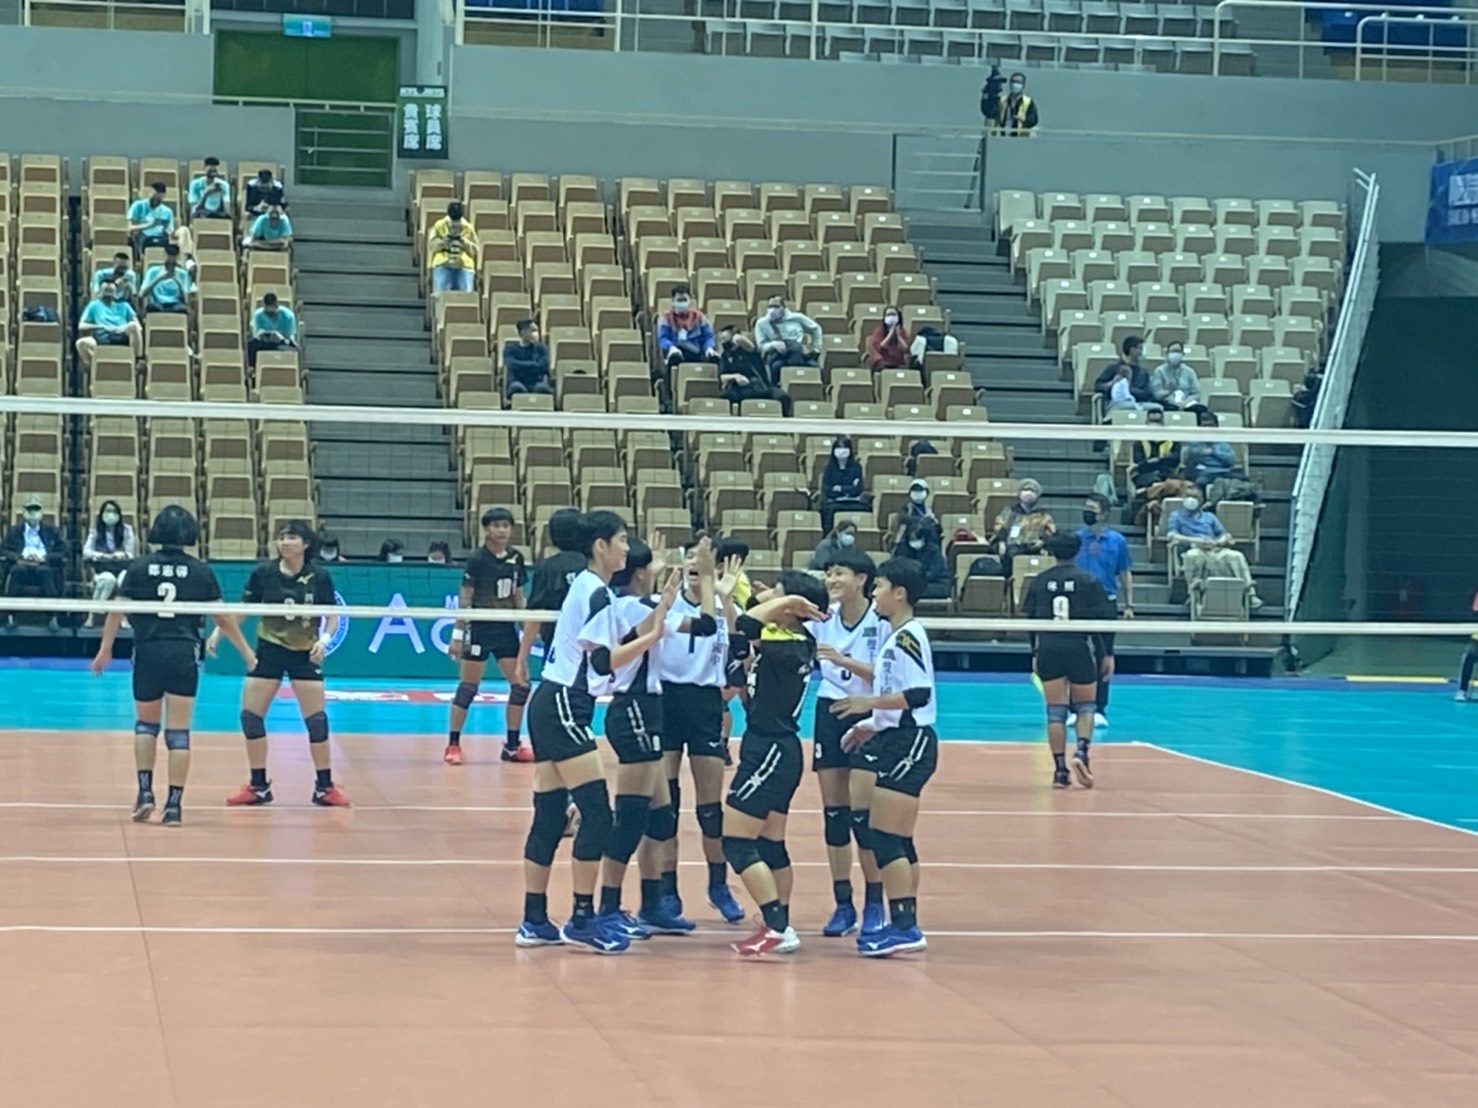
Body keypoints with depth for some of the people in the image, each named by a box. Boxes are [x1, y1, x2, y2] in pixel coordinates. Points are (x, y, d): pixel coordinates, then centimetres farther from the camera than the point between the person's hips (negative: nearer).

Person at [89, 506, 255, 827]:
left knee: (146, 724, 19)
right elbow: (223, 619, 6)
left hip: (148, 653, 0)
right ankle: (174, 805, -1)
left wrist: (105, 649, 8)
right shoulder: (201, 571, 2)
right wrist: (246, 651, 17)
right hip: (184, 655, 0)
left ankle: (145, 791, 7)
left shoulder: (140, 568, 1)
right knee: (178, 731, 2)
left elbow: (118, 611, -1)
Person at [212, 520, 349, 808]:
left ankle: (324, 787, 10)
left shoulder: (319, 577, -8)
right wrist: (218, 632, -6)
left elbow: (332, 617, -1)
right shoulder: (263, 573, -6)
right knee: (250, 715, -3)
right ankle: (258, 786, 11)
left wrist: (325, 639, -19)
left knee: (316, 719, -4)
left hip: (305, 653, -1)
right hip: (269, 650, 1)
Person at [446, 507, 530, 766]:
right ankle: (453, 744, 7)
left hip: (506, 628, 6)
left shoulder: (516, 557, 5)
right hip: (480, 628, -6)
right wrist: (458, 633, -14)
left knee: (521, 684, 4)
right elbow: (465, 598, -10)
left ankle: (512, 745, 15)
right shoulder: (478, 558, -11)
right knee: (468, 686, -2)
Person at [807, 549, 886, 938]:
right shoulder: (823, 618, 2)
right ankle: (842, 905, 12)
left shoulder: (881, 621, -12)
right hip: (829, 714, 5)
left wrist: (844, 660, -30)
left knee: (862, 815, -7)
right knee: (833, 814, 5)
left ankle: (874, 905, 5)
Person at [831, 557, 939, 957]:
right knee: (898, 842, 12)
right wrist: (873, 725, 21)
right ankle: (905, 925, 16)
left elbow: (919, 693, -23)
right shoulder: (897, 637, 16)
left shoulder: (908, 636, -14)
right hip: (898, 742, 10)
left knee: (884, 837, -11)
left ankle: (904, 927, -12)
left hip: (910, 743, -10)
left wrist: (871, 703, -24)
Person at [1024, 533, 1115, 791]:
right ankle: (1082, 751, -13)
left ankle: (1060, 769, 3)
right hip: (1080, 648, -2)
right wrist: (1107, 654, 4)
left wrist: (1035, 654, 17)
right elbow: (1103, 619, -2)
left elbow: (1031, 620, 9)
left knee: (1056, 711, 5)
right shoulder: (1088, 581, -1)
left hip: (1048, 649, 2)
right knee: (1085, 706, 11)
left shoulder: (1038, 582, 5)